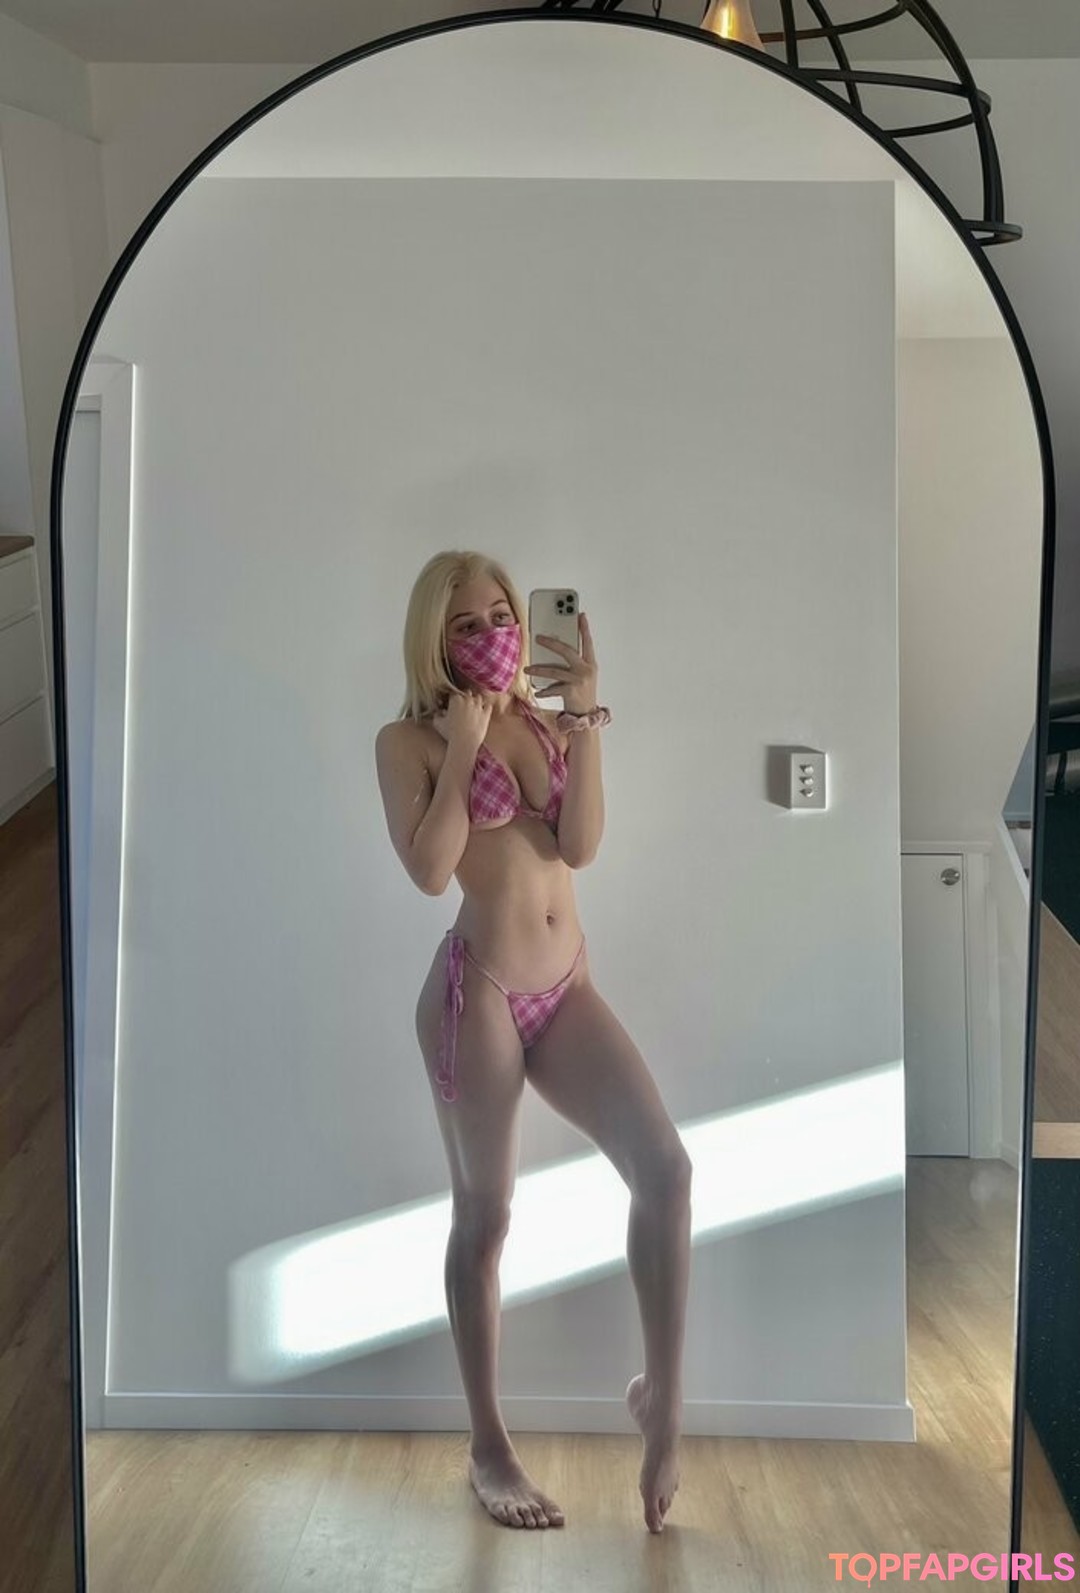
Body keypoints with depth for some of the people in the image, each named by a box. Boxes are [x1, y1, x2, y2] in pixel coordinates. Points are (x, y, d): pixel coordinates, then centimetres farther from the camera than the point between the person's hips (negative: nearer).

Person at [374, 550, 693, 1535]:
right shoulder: (409, 741, -1)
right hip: (477, 993, -4)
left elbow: (581, 846, -4)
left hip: (566, 990, 5)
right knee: (484, 1216, 5)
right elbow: (430, 871, -16)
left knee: (665, 1166, -11)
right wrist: (462, 746, -13)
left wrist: (585, 719, -7)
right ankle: (489, 1448, 22)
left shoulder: (545, 721, 11)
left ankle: (663, 1397, 9)